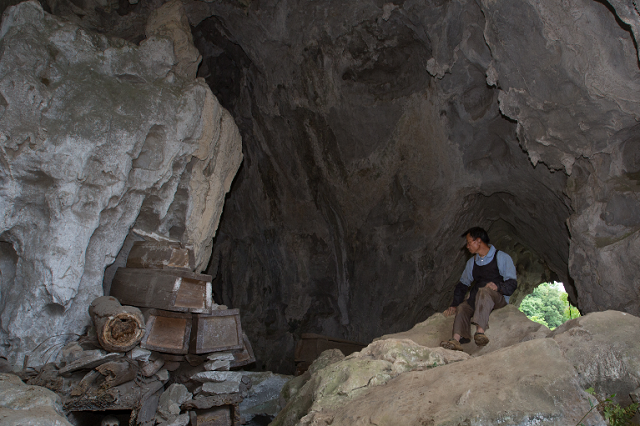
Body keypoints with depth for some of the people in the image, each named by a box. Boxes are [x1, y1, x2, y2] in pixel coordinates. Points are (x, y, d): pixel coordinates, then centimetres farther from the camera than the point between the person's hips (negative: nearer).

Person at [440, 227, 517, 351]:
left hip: (499, 299, -6)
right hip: (477, 299, 6)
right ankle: (456, 339, -40)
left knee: (484, 291, -36)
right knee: (462, 307, -21)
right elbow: (463, 284, 20)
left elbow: (512, 284, -6)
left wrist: (498, 286, -27)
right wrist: (454, 305, 9)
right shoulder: (471, 262, 19)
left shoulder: (502, 258, 0)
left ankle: (480, 331, -54)